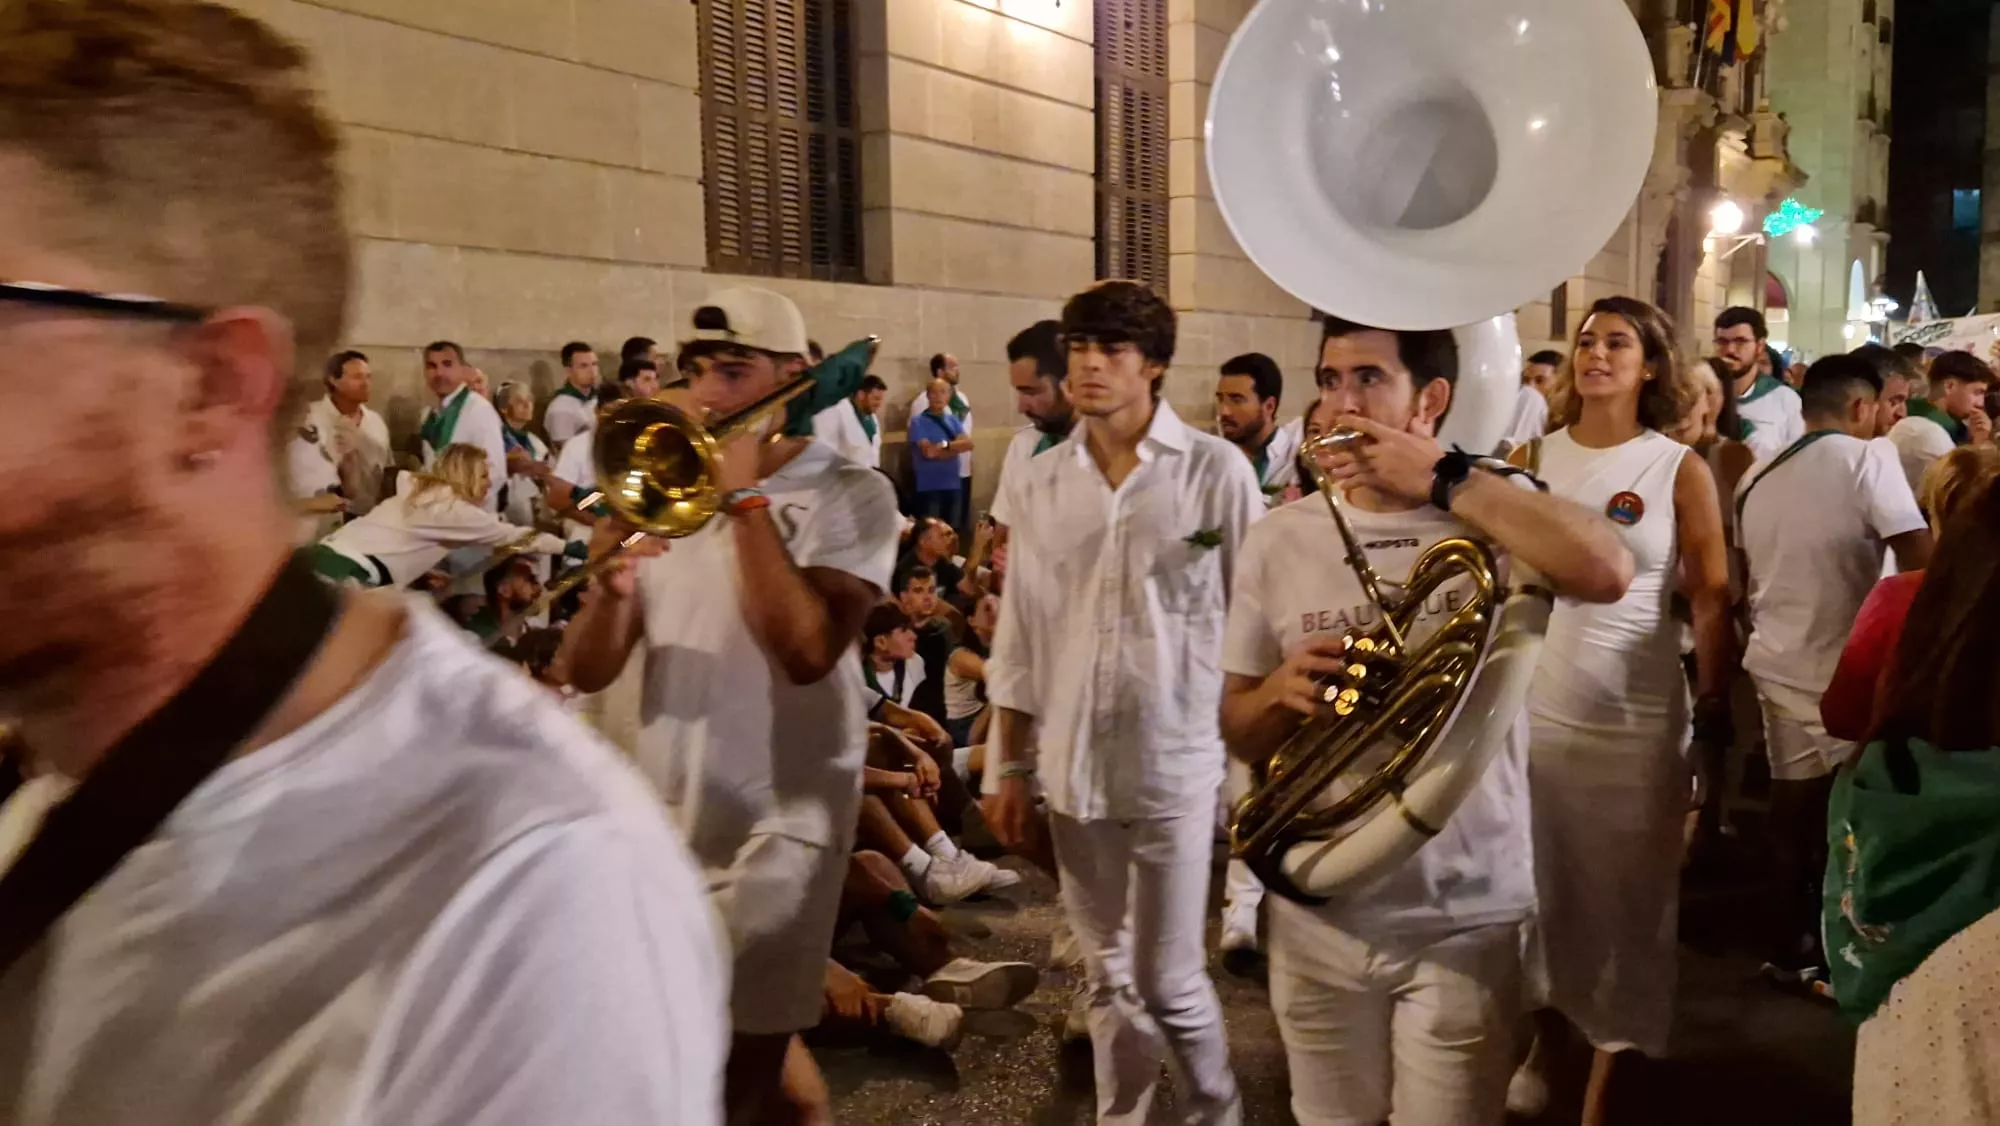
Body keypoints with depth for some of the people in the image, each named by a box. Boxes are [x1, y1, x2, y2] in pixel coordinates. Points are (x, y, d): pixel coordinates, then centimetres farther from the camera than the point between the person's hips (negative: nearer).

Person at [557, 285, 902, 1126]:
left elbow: (807, 649, -24)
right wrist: (609, 587, -18)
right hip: (662, 820, 6)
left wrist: (746, 499, -19)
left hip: (778, 824, -5)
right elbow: (588, 675, 2)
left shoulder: (850, 494, -8)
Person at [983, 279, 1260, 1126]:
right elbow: (1019, 639, 8)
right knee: (1109, 977, 16)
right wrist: (1007, 768, 8)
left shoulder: (1216, 470, -6)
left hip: (1177, 764, -3)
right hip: (1072, 767, 4)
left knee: (1167, 980, 5)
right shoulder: (1040, 484, 4)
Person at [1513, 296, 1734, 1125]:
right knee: (1536, 890, 12)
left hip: (1635, 721, -2)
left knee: (1625, 899, 8)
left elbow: (1711, 599, 0)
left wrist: (1716, 706, -4)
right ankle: (1540, 1041, 34)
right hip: (1530, 707, 2)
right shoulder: (1531, 457, 5)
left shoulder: (1680, 470, -1)